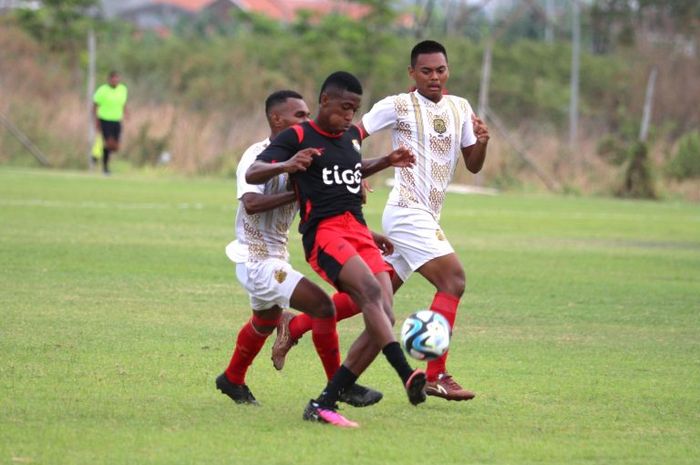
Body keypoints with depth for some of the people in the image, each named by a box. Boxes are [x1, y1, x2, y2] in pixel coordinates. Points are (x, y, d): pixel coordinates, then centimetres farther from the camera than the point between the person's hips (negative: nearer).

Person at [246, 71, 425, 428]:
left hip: (359, 232, 8)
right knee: (371, 292, -31)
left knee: (383, 319, -8)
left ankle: (324, 404, -5)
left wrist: (386, 162, 24)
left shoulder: (352, 135, 19)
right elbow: (252, 174, -9)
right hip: (324, 234, -8)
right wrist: (286, 166, -29)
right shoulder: (297, 137, -1)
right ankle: (408, 377, -47)